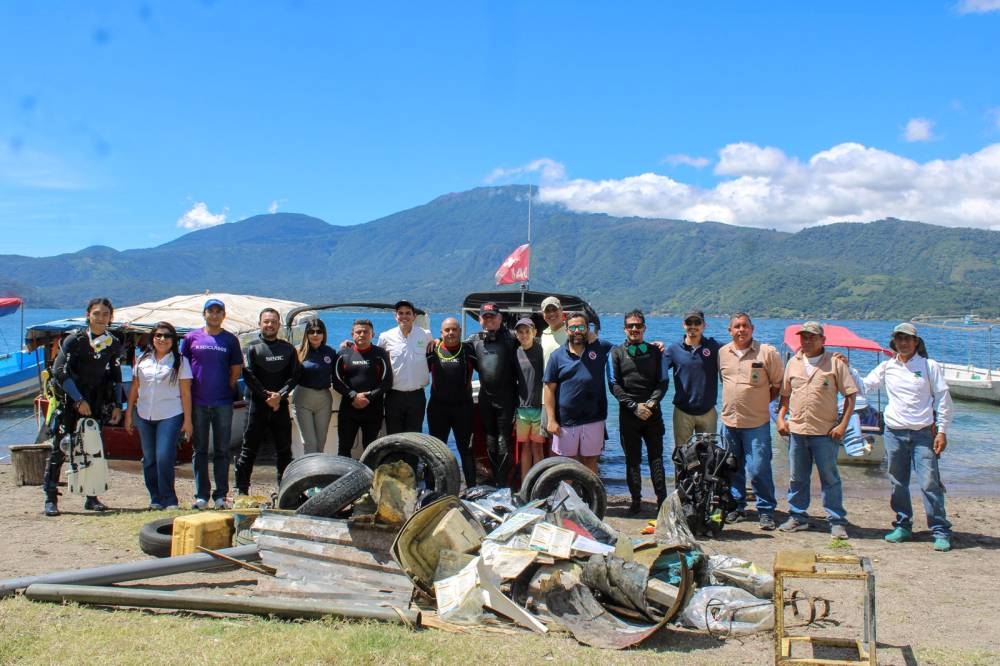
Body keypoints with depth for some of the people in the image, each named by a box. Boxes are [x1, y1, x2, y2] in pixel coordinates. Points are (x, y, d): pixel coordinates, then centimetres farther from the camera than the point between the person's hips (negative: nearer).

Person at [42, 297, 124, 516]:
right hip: (70, 399, -4)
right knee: (60, 447, -5)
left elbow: (115, 376, 15)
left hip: (96, 401, 4)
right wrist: (79, 400, -15)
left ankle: (92, 497, 13)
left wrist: (117, 405, 8)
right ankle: (51, 498, -1)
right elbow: (60, 371, -11)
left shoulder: (113, 344, 5)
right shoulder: (75, 339, -9)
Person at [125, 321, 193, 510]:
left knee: (164, 457, -12)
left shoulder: (180, 361, 0)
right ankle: (155, 499, 18)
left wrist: (187, 420, -6)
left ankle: (168, 500, -2)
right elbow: (134, 388, 15)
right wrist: (128, 414, 11)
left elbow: (186, 392, -2)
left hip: (170, 416, -4)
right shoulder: (143, 359, 11)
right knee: (149, 459, 8)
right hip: (144, 416, 4)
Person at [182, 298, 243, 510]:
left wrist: (227, 387, 2)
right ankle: (201, 495, 11)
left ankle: (221, 495, 9)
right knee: (199, 450, 5)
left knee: (222, 450, 4)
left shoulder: (230, 340, 6)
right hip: (198, 402, 0)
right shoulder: (192, 337, 6)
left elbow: (236, 369, 10)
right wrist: (188, 392, 3)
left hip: (223, 402, 0)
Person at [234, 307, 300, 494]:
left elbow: (294, 375, 4)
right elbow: (249, 376, -5)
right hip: (258, 404, -3)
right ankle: (241, 489, 7)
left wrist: (280, 395, -11)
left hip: (281, 404, 3)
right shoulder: (252, 348, 3)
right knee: (250, 447, 1)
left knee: (284, 449, 7)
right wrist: (266, 396, -13)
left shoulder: (288, 348, 11)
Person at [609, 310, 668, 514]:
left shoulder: (655, 352, 9)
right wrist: (635, 406, -10)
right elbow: (615, 385, -1)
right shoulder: (617, 352, 5)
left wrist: (652, 403, -10)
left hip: (652, 413, 1)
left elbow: (663, 382, 7)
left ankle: (662, 500, 0)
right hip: (628, 414, 0)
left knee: (656, 457, -2)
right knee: (632, 460, 4)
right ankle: (636, 501, 10)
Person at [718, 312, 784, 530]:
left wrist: (761, 401, -1)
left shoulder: (768, 352, -5)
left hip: (756, 422, -4)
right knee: (733, 469, 13)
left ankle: (766, 511, 8)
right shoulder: (722, 353, 7)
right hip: (729, 420, 4)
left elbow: (778, 385, 2)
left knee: (759, 469, -6)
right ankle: (736, 506, 26)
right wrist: (732, 401, 12)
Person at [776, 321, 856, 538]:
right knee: (796, 478, 11)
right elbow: (785, 394, 19)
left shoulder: (835, 363, -2)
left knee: (830, 478, 2)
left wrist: (843, 425, -9)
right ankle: (797, 517, 23)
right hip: (796, 429, 4)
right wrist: (780, 417, 7)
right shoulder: (793, 363, 11)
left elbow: (850, 395, -3)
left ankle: (837, 522, 10)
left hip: (825, 431, -4)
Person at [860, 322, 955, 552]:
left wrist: (942, 431, -4)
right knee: (898, 483, 9)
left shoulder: (929, 366, 0)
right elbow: (863, 386, 15)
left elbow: (943, 399, 1)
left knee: (930, 483, -8)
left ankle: (941, 531, -1)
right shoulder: (887, 367, 8)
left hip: (923, 433, -3)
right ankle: (903, 526, 21)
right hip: (894, 432, 3)